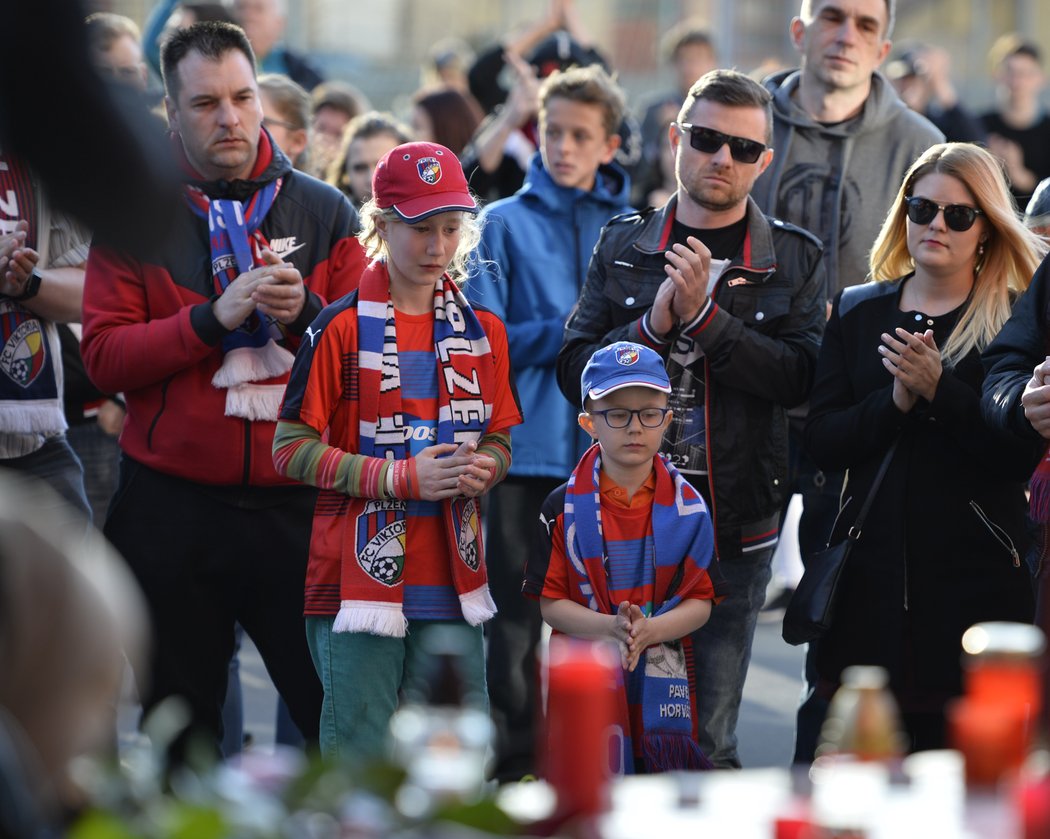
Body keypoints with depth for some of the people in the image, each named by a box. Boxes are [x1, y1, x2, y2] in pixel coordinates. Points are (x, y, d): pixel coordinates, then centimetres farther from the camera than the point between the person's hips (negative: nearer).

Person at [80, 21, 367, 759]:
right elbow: (104, 356, -6)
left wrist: (305, 312, -13)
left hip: (296, 503, 0)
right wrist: (214, 316, -17)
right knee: (180, 728, 9)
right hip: (172, 509, 0)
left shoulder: (323, 212, 8)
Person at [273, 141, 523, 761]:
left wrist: (484, 468, -4)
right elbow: (293, 448, -7)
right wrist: (402, 478, -14)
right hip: (361, 574, -4)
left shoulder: (483, 331, 11)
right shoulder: (343, 328, -4)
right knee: (360, 756, -4)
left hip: (453, 584, 4)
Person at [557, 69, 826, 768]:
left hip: (735, 526, -1)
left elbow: (799, 378, -10)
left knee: (706, 743, -1)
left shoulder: (794, 259, 4)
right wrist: (653, 325, -13)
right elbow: (575, 370, 3)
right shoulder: (623, 246, 9)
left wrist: (705, 314, -18)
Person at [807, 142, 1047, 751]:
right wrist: (894, 402, -12)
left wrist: (939, 389, -18)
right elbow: (823, 440, 4)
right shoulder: (857, 313, 13)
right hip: (871, 573, 3)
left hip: (975, 574, -3)